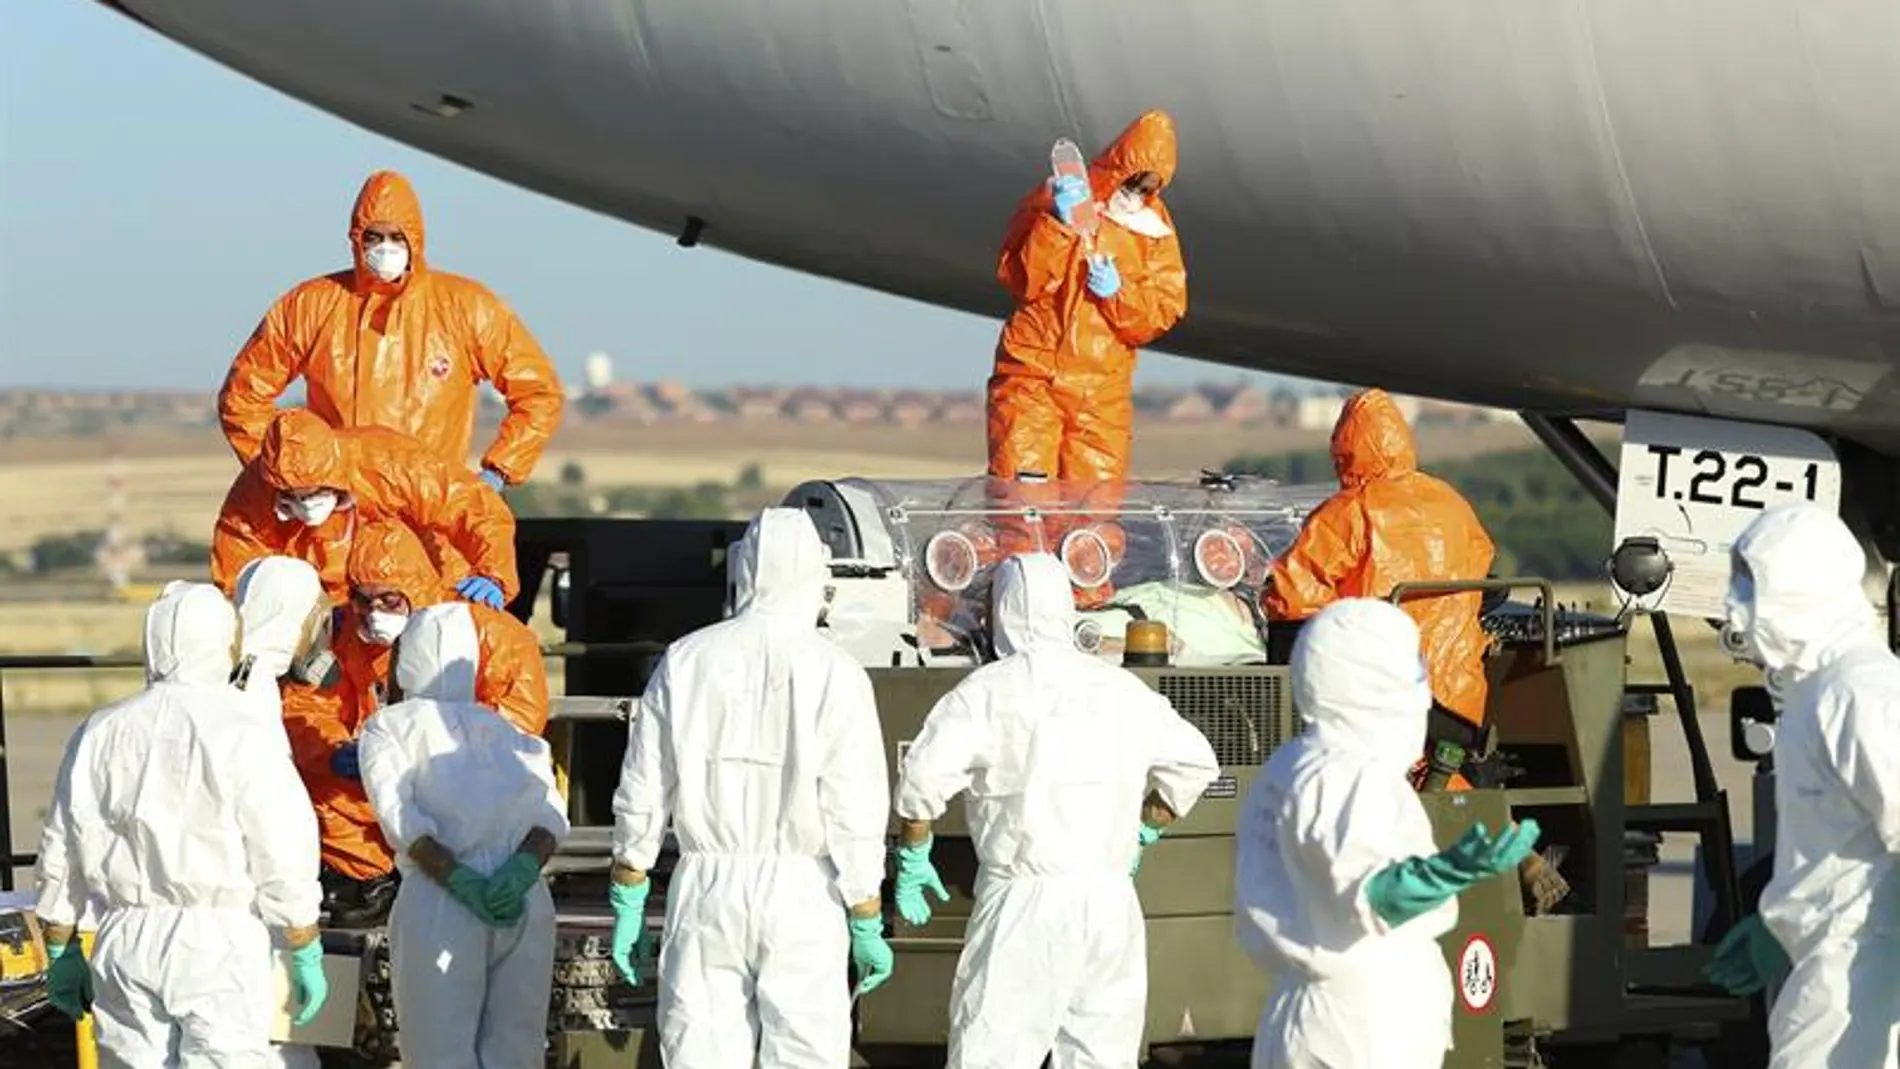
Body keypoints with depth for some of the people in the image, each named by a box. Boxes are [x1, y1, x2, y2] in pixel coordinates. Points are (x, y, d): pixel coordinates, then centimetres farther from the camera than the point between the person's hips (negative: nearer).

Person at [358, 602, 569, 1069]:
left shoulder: (387, 728, 12)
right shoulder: (507, 730, 21)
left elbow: (400, 816, -5)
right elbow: (550, 814, 5)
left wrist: (459, 881, -12)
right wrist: (522, 870, -9)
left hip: (440, 905, -3)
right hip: (528, 903, 3)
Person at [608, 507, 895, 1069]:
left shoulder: (686, 662, 2)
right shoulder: (834, 675, -6)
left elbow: (640, 797, 5)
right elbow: (854, 813, -8)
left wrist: (627, 907, 13)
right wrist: (868, 927, 1)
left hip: (706, 890, 2)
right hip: (801, 895, -2)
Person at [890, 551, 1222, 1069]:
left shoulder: (990, 690, -5)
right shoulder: (1123, 689, 11)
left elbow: (925, 773, -14)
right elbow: (1194, 763, 19)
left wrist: (913, 857, -2)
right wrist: (1142, 832, 27)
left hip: (1024, 901, -5)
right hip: (1111, 902, 5)